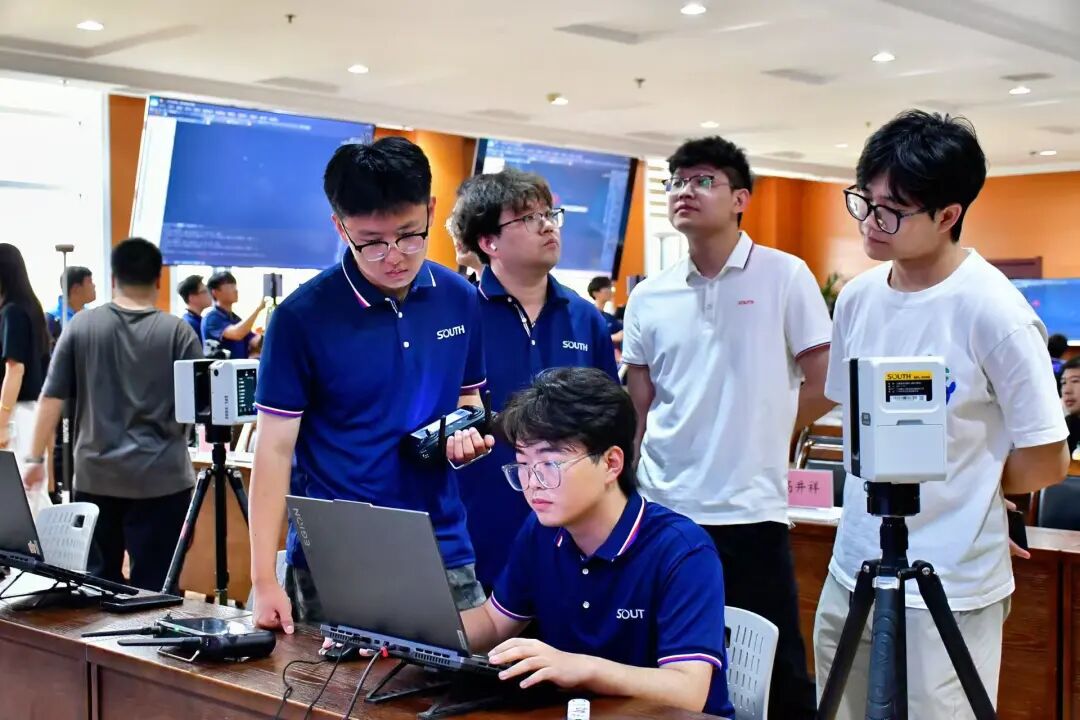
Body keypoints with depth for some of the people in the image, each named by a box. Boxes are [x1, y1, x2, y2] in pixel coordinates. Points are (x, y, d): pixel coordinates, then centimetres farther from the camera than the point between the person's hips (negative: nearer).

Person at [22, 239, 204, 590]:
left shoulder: (81, 326, 2)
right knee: (153, 584, 3)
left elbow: (52, 398, 1)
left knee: (97, 579, 13)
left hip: (95, 475, 2)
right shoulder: (178, 331, -4)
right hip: (161, 476, -2)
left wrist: (36, 459, 8)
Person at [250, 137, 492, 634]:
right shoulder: (302, 316, -9)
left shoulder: (461, 300, 3)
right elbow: (275, 448, -8)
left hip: (444, 553, 4)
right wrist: (264, 579, -13)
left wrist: (469, 432, -6)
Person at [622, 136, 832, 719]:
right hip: (662, 511, 4)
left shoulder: (784, 277, -3)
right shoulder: (648, 297, 7)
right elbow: (637, 412, 11)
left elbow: (826, 385, -2)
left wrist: (759, 436, 3)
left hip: (749, 510, -3)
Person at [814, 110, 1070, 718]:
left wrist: (957, 491, 0)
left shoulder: (995, 313, -16)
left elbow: (1046, 461, -11)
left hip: (949, 592, -6)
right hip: (851, 573, 6)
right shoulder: (858, 298, 2)